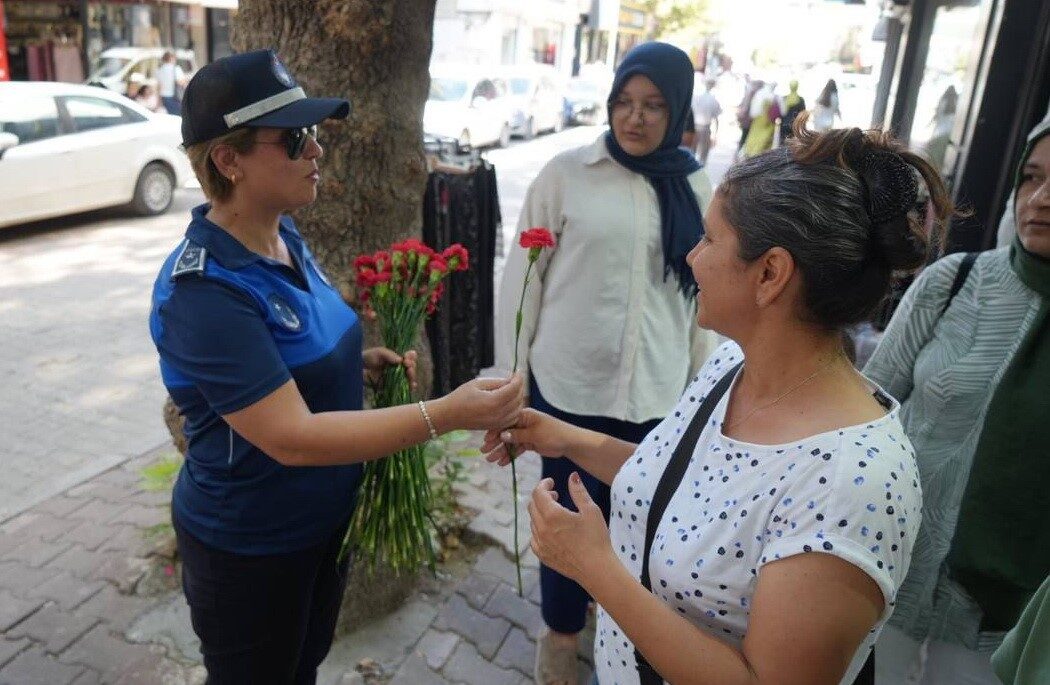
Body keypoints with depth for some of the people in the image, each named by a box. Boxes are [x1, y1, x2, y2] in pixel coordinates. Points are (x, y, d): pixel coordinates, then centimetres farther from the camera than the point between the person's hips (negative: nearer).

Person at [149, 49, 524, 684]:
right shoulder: (203, 290, -29)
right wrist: (447, 414, -37)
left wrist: (360, 363, -5)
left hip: (327, 520, 7)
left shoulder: (286, 237, -3)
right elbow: (291, 437, -33)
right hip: (249, 548, -7)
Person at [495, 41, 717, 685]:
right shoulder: (568, 172, -6)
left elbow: (705, 289, 9)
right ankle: (562, 627, 39)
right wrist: (511, 369, -3)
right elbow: (524, 272, -3)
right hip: (570, 382, -2)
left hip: (658, 390, 2)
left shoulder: (695, 187, 3)